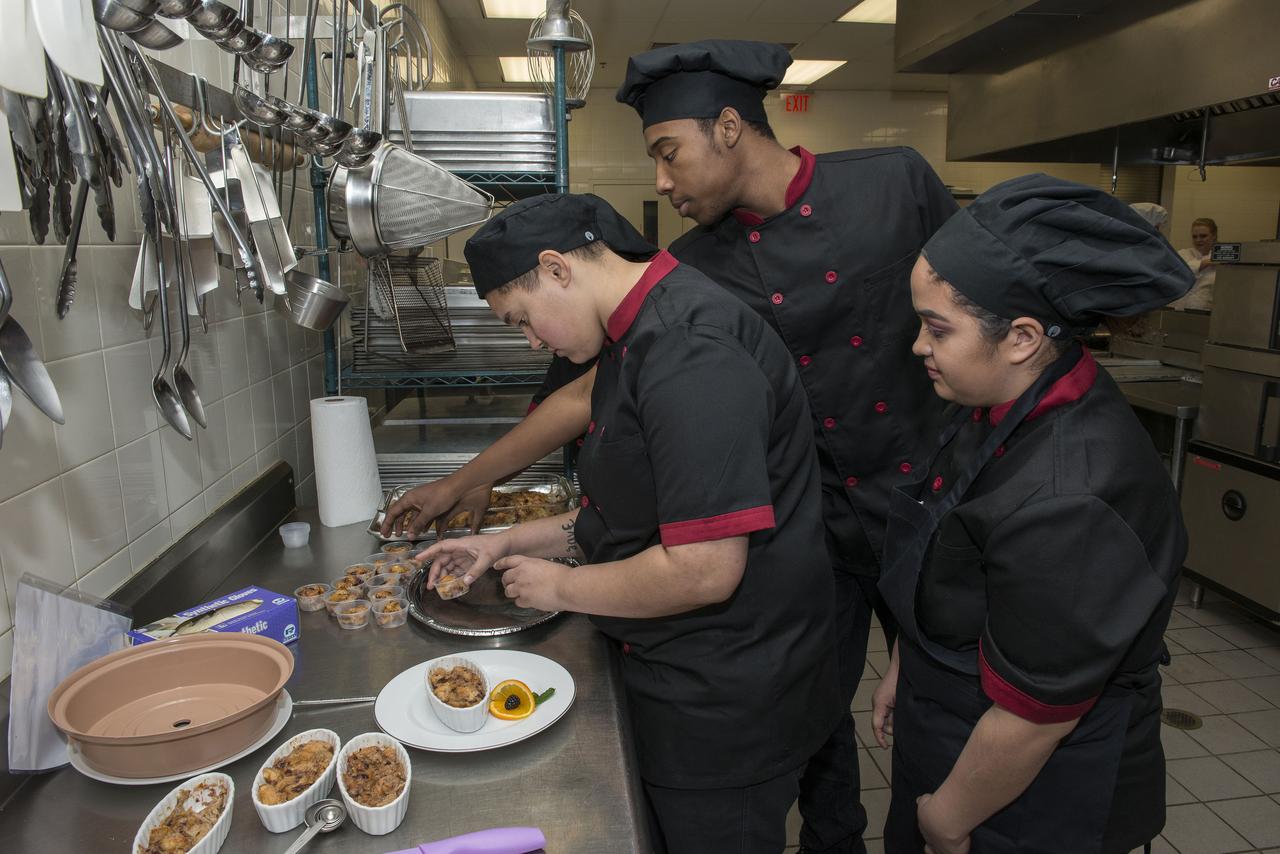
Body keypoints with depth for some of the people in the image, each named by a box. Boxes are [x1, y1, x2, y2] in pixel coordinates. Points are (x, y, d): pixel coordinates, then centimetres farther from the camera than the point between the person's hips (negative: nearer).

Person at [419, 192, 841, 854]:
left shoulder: (689, 353, -27)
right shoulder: (641, 333, 8)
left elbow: (704, 571, -30)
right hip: (677, 676, 10)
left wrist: (561, 587, -14)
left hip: (722, 706, -9)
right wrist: (510, 543, 9)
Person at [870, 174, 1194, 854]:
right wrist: (903, 669, 13)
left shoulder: (1069, 502, -35)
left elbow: (1034, 717, -25)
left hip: (1034, 797, -7)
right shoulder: (1003, 405, -7)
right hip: (951, 732, 7)